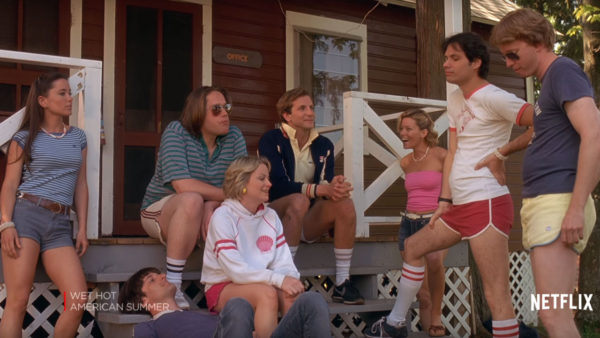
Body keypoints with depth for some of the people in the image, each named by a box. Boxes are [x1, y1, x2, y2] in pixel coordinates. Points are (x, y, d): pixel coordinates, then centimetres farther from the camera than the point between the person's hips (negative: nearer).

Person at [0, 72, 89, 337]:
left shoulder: (78, 138, 18)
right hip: (25, 215, -3)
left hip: (60, 224, 4)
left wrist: (82, 228, 7)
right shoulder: (25, 137, 7)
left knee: (78, 301, -10)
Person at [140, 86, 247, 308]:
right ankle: (172, 287, -31)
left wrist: (212, 205, -30)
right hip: (161, 210, -4)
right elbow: (182, 185, -28)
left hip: (208, 214, 4)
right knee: (192, 200, -38)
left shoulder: (234, 137, -2)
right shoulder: (176, 132, -15)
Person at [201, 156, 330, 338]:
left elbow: (284, 263, 2)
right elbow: (235, 270, -20)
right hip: (223, 288, -5)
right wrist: (278, 279, -27)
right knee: (267, 293, -32)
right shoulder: (222, 216, -10)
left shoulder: (270, 216, 9)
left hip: (261, 282, 5)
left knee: (290, 293, -26)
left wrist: (290, 278, -22)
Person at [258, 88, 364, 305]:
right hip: (274, 216, -5)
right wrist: (320, 189, -30)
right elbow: (277, 184, -20)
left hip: (307, 222, 5)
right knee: (299, 201, -35)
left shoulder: (324, 146, 10)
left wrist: (335, 188, -25)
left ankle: (342, 283, -17)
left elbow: (327, 184, 1)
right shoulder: (271, 140, -7)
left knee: (345, 203, -21)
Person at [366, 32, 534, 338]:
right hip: (461, 205, 10)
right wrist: (444, 200, 8)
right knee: (413, 247, 21)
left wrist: (505, 149, -9)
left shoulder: (492, 98, -11)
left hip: (486, 204, -10)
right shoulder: (455, 100, 16)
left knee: (496, 293, -11)